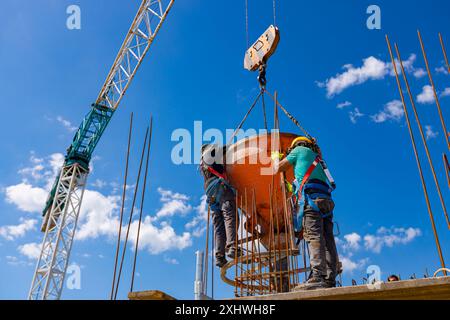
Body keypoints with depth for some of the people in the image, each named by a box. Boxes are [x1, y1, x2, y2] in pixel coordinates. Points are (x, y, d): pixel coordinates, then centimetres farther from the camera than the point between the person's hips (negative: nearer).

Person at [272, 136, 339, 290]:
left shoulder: (300, 150, 16)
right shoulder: (317, 158, 36)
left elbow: (277, 169, 17)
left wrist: (275, 157, 37)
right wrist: (294, 186, 58)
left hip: (311, 198, -7)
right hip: (326, 201, 8)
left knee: (314, 237, -19)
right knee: (328, 240, -2)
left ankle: (317, 276, -30)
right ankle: (330, 280, -8)